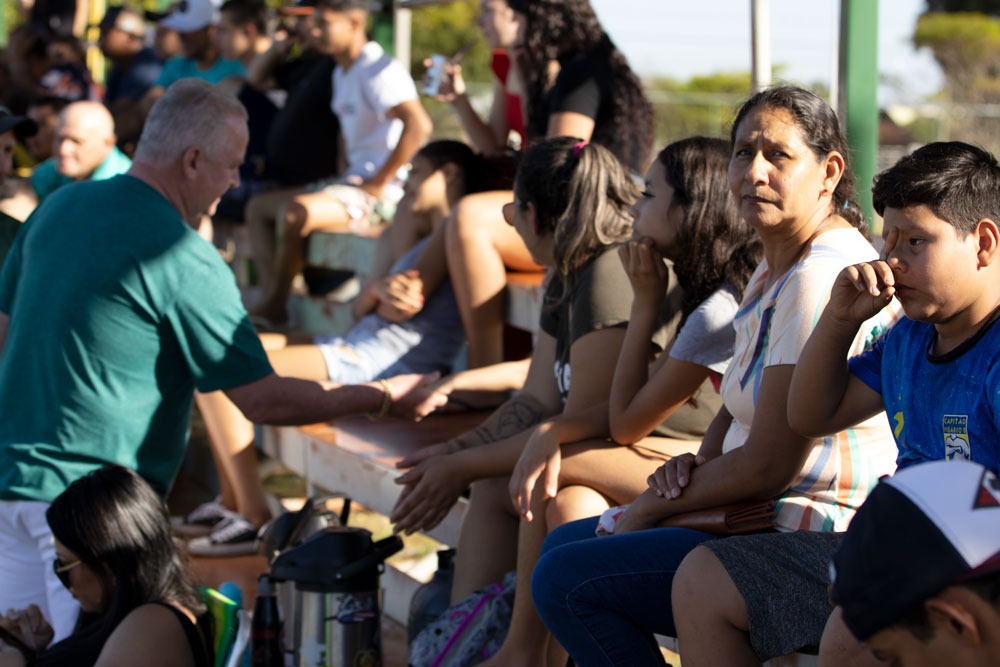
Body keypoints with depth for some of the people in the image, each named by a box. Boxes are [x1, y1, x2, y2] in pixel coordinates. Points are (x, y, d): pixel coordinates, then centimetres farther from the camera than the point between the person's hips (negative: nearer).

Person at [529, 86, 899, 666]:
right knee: (563, 545, 19)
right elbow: (738, 407, 24)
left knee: (565, 579, -15)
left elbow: (769, 465, -22)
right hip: (765, 514, 11)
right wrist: (696, 466, 2)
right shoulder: (776, 266, 13)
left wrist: (650, 509, -8)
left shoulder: (822, 277, -20)